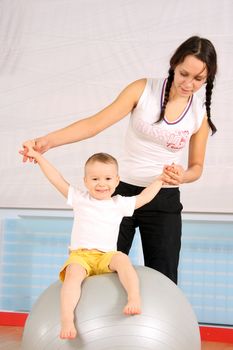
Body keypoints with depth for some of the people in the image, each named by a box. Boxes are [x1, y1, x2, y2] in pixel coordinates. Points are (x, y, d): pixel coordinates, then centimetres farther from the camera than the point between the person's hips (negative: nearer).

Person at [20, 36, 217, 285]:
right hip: (122, 191, -1)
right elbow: (96, 123, -15)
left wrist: (183, 176, -18)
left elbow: (196, 166, 7)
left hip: (164, 201, 1)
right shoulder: (143, 90, -8)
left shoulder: (201, 112, -1)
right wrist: (49, 140, -29)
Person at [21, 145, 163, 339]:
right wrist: (38, 156, 7)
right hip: (80, 255, -1)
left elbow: (144, 197, 23)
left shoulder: (120, 203, 15)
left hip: (107, 257, 1)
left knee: (122, 259, -33)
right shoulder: (80, 199, 11)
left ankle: (134, 298, -44)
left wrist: (160, 179, 24)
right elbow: (57, 180, 9)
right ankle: (67, 320, -46)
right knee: (74, 273, -34)